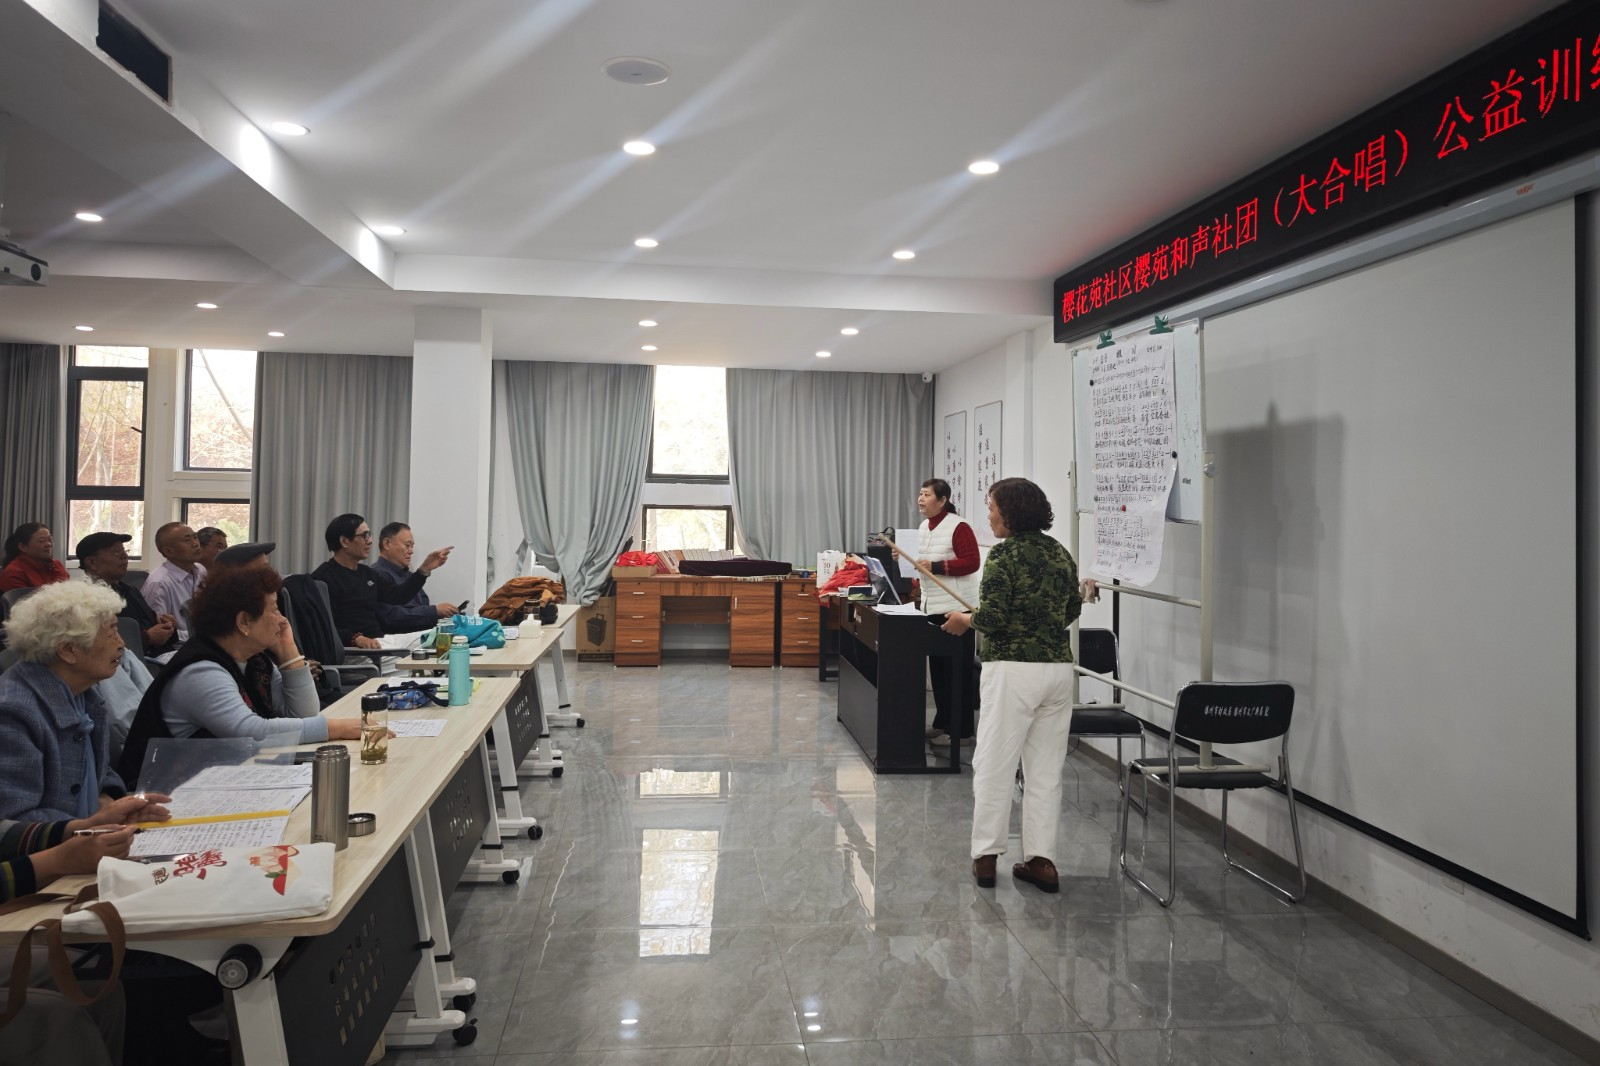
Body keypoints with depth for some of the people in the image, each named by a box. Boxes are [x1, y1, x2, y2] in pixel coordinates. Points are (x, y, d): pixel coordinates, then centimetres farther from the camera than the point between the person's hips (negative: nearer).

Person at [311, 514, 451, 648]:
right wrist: (356, 639, -31)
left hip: (377, 645, 9)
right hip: (350, 650, -9)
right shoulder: (323, 578, -9)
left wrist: (425, 568, 10)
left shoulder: (367, 573, 20)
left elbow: (397, 595, 18)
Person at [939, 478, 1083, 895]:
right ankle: (1041, 859, 13)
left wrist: (964, 620, 3)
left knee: (994, 764, 4)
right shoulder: (1060, 552, 10)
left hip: (1013, 669, -6)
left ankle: (986, 855, 10)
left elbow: (993, 617, -15)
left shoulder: (1004, 555, -11)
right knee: (1046, 768, 10)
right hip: (1059, 666, 7)